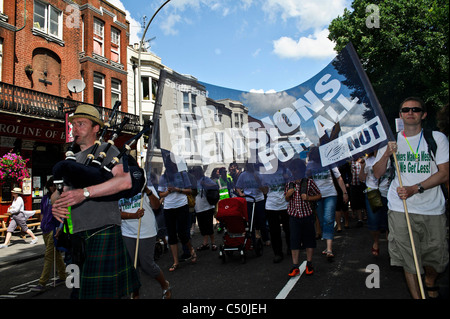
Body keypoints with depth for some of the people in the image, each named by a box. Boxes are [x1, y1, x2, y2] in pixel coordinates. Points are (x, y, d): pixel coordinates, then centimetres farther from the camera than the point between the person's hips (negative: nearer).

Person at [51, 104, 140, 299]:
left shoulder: (106, 150, -1)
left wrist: (85, 192, -25)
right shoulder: (72, 159, 22)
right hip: (76, 234, 7)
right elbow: (57, 193, 20)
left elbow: (125, 181, -19)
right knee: (80, 290, 14)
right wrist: (56, 204, -5)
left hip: (102, 232, -7)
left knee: (100, 291, -6)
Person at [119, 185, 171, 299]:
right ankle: (135, 295, 26)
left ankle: (165, 286, 27)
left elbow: (156, 206, -6)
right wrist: (134, 215, -18)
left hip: (147, 233, -2)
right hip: (127, 234, 3)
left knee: (147, 265, 1)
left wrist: (148, 192, -22)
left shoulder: (145, 185, 1)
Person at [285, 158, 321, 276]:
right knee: (294, 241, 4)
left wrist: (308, 198, -14)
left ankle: (309, 265, 27)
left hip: (307, 216, -1)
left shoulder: (309, 182, -4)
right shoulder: (289, 184, 4)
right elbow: (286, 199, 16)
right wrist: (288, 195, -7)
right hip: (294, 217, 2)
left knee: (309, 240, 10)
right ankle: (295, 267, 14)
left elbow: (319, 195, 2)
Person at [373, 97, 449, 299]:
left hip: (433, 209, 0)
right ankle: (416, 295, 16)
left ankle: (430, 282, 43)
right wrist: (387, 154, -12)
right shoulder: (391, 140, 7)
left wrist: (415, 188, -16)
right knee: (409, 260, -1)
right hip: (401, 209, 0)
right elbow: (377, 174, 5)